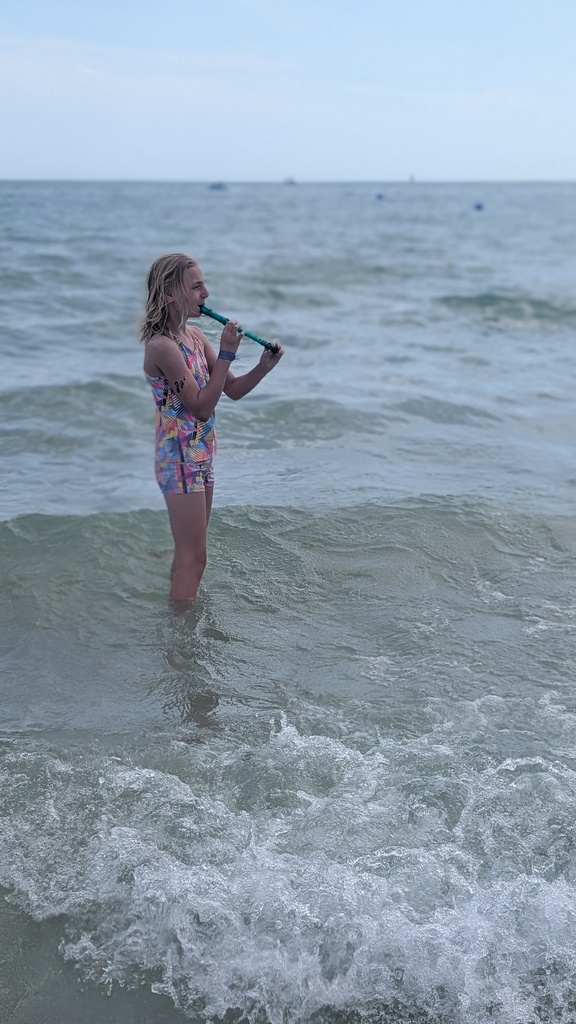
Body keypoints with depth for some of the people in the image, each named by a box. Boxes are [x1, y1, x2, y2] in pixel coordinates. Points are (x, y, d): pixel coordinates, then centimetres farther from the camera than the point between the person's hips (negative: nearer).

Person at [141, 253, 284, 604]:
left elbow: (233, 390, 10)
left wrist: (264, 366, -7)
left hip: (201, 453, 9)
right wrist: (227, 353, -22)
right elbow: (202, 406, -21)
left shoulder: (195, 336, 7)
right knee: (193, 559, -3)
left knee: (188, 554, 17)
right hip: (180, 456, -9)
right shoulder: (162, 345, -20)